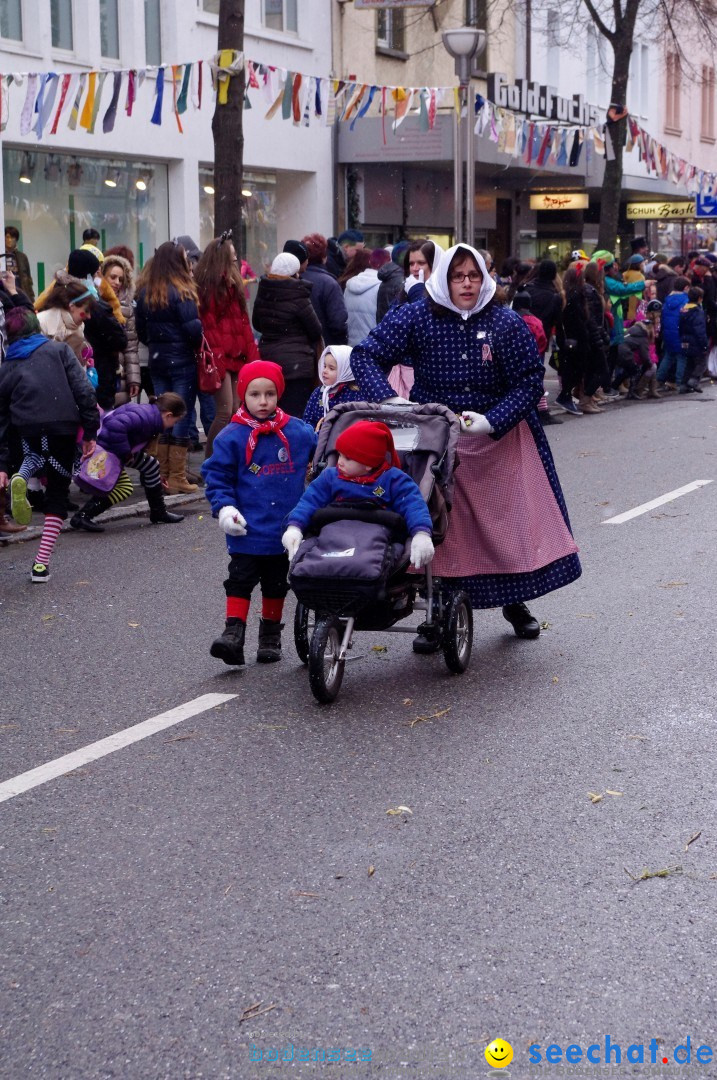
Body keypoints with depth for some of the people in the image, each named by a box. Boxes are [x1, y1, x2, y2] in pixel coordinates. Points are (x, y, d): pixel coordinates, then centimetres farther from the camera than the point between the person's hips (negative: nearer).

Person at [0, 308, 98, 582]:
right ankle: (42, 562, 3)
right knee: (57, 493, 11)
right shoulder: (59, 350, 12)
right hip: (64, 429, -1)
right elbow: (83, 390, 0)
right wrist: (90, 432, 2)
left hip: (26, 431, 1)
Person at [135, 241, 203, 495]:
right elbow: (193, 328, -18)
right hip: (182, 361, -6)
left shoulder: (145, 292, 5)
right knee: (181, 416, 0)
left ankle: (161, 476, 16)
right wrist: (200, 347, -1)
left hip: (157, 361, 6)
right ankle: (177, 479, 1)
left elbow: (140, 330, 10)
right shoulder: (181, 292, -14)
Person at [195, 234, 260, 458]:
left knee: (236, 411, 6)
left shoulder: (233, 283, 18)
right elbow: (207, 322, -14)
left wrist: (251, 353, 12)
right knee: (225, 410, -12)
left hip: (236, 355, 8)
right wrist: (215, 357, -19)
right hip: (220, 356, -8)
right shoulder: (209, 286, -8)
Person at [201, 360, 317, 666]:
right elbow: (216, 475, -5)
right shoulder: (231, 437, -7)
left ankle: (270, 636, 27)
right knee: (240, 581, -6)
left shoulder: (299, 432, 0)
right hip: (246, 529, -3)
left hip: (284, 529, 3)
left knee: (276, 584, 15)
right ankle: (233, 634, -7)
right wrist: (224, 507, -15)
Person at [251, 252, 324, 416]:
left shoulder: (263, 293, 3)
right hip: (297, 364, -7)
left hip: (267, 358, 7)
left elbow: (257, 324, 18)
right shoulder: (298, 297, -15)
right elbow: (316, 330, -6)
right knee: (295, 414, -5)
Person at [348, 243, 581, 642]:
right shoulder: (417, 317, -8)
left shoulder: (507, 323, -8)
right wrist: (388, 400, -26)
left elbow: (530, 382, -9)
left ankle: (515, 602, 30)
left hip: (500, 436, 1)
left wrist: (491, 422, -22)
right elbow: (366, 356, -9)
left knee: (514, 518, 8)